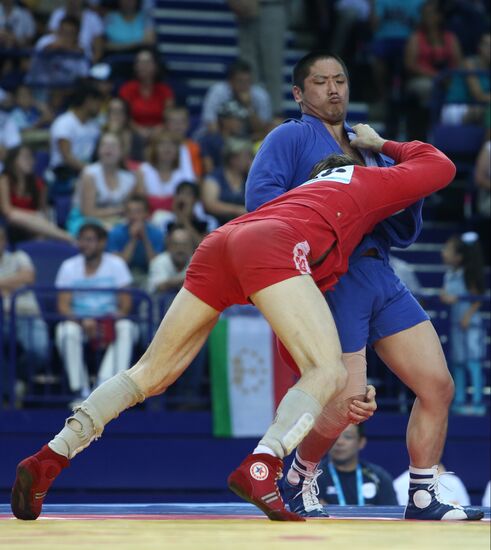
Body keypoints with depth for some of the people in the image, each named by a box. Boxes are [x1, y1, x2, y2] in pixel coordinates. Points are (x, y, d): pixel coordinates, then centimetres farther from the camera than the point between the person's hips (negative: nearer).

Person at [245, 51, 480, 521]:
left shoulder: (370, 150, 25)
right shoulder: (291, 137, 5)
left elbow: (404, 234, 22)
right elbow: (259, 195, -12)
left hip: (379, 277, 7)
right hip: (330, 278, -7)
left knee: (437, 386, -2)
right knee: (347, 405, -12)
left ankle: (423, 498, 9)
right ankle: (300, 479, 16)